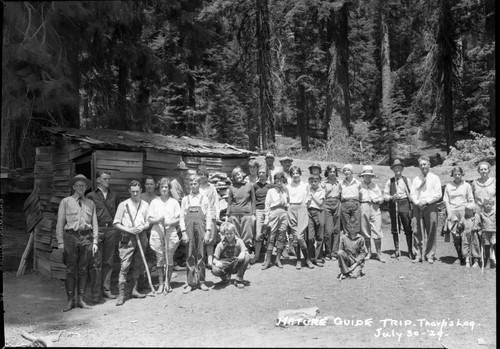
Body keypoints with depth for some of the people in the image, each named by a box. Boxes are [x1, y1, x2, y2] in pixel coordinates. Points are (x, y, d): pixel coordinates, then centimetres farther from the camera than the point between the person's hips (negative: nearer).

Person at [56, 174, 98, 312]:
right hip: (71, 237, -2)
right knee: (70, 270, 0)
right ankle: (71, 300, 9)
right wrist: (60, 241, -2)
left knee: (83, 270, 6)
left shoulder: (90, 203, 12)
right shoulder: (65, 202, 6)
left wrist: (95, 241, 6)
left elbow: (95, 224, 12)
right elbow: (60, 223, 4)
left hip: (86, 238, 2)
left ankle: (81, 299, 15)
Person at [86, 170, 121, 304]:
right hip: (97, 230, -3)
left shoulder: (114, 195, 15)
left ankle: (106, 289, 18)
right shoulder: (91, 196, 5)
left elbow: (118, 213, 15)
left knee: (108, 261, 8)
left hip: (111, 229, 3)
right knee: (96, 263, -4)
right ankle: (96, 293, 2)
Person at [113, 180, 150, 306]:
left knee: (138, 266, 9)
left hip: (141, 237, 4)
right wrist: (129, 230, -12)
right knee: (124, 266, -8)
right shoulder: (123, 205, 1)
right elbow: (116, 223, 0)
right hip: (127, 237, -3)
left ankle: (135, 290, 21)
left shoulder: (145, 205, 10)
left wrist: (142, 227, -7)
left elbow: (148, 222, 14)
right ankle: (121, 294, -4)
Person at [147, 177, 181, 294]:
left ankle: (168, 283, 12)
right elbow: (149, 219, 6)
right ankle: (161, 283, 11)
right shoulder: (154, 202, 9)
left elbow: (179, 219, 4)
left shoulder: (174, 202, 8)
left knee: (169, 259, 2)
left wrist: (170, 222, -13)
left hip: (171, 233, 0)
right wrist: (158, 220, -13)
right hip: (157, 233, 0)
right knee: (160, 259, 2)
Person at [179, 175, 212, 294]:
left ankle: (201, 281, 15)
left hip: (201, 230, 0)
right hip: (189, 230, 1)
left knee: (201, 256, 4)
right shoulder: (185, 199, 8)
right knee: (190, 256, 1)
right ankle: (190, 283, 7)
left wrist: (207, 232, -4)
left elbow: (208, 216, 3)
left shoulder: (204, 199, 6)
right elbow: (182, 216, 6)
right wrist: (184, 232, -3)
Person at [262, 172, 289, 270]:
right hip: (274, 213, -2)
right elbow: (267, 205, 5)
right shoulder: (270, 191, 9)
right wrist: (266, 218, -2)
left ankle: (278, 259, 13)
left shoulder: (285, 191, 14)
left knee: (281, 237, 2)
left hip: (284, 213, 2)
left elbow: (288, 204, 12)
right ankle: (268, 260, 1)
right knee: (271, 237, -4)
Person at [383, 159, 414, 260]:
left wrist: (411, 207, -4)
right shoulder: (389, 181, 8)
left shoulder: (406, 180, 7)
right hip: (393, 205, 1)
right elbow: (385, 195, 7)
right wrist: (391, 197, -14)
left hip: (404, 204, -1)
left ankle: (410, 251, 5)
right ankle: (396, 250, 18)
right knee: (394, 229, 7)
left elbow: (411, 193, 4)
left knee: (408, 228, -3)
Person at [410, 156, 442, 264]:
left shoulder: (435, 178, 7)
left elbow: (438, 194, -1)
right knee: (418, 232, 0)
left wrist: (426, 201, -11)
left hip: (431, 206, -2)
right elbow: (412, 194, 10)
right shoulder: (416, 179, 15)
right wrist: (418, 203, -8)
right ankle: (418, 255, 6)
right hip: (418, 207, 2)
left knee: (431, 232, -1)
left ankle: (430, 255, 7)